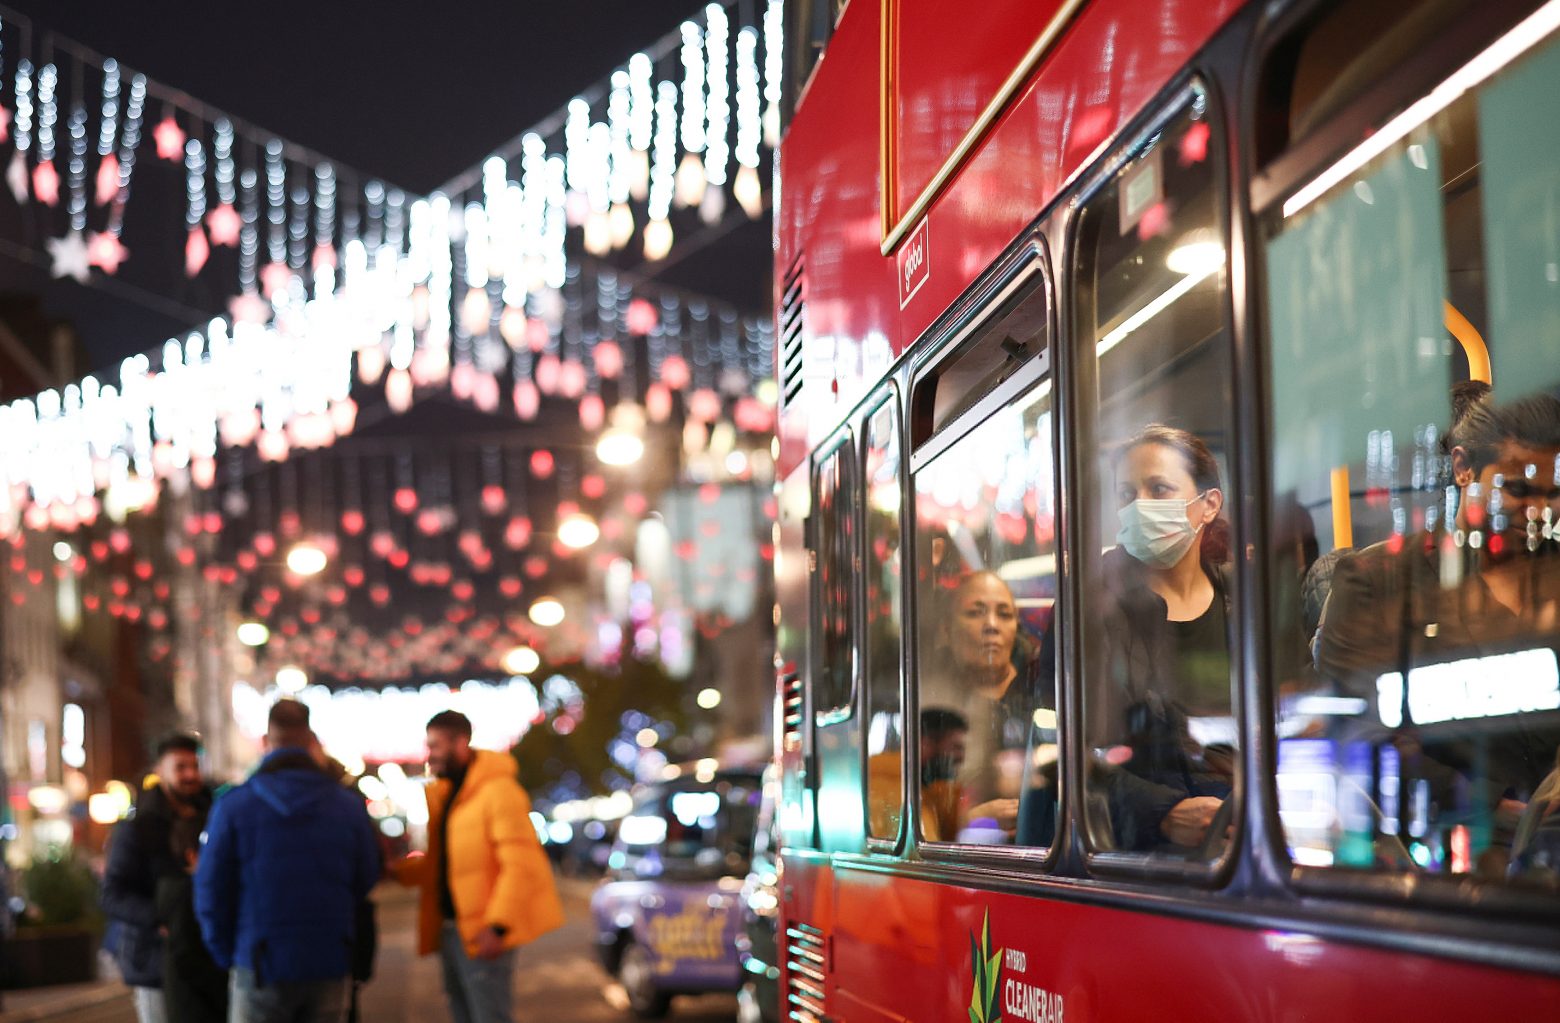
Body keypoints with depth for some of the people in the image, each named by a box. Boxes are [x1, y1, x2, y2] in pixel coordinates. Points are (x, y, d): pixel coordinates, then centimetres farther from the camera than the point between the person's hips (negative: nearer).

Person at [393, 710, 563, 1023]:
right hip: (450, 928, 9)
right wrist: (395, 870, 2)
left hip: (483, 935, -9)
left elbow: (521, 863, -20)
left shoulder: (497, 791, -13)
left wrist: (497, 925, -25)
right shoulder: (443, 793, 15)